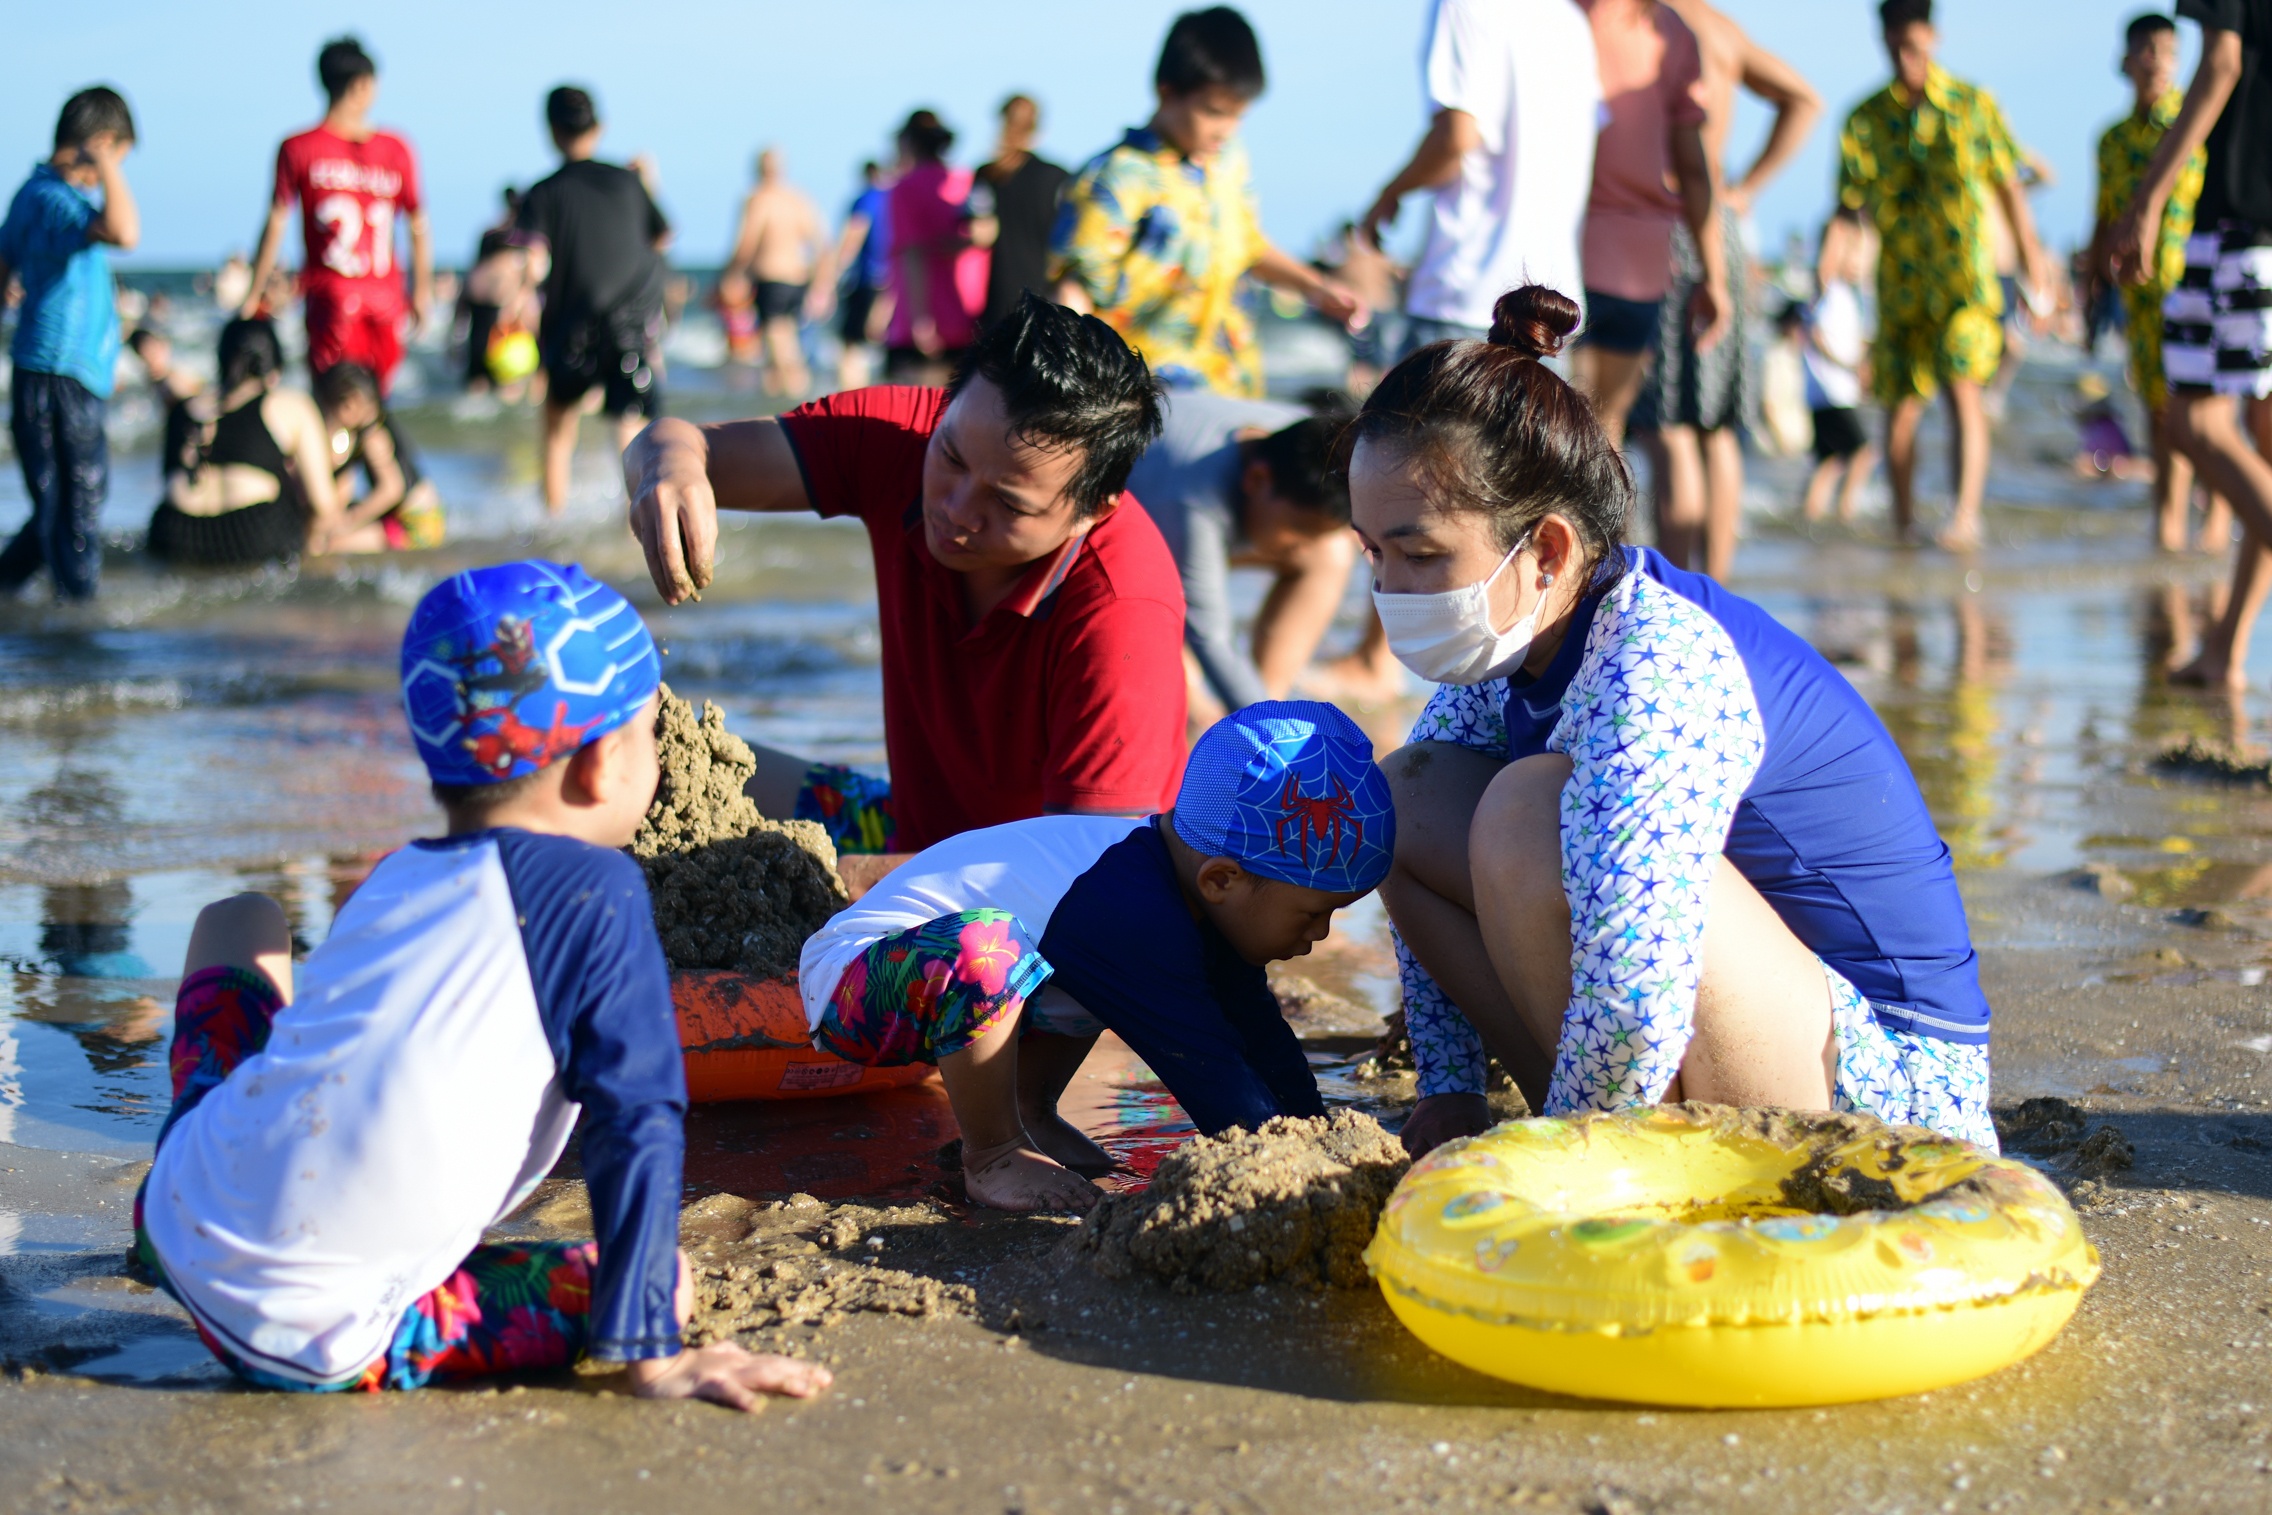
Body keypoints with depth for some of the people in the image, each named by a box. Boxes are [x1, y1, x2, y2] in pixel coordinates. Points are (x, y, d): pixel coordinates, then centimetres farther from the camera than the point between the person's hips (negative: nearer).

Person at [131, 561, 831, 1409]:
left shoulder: (398, 878, 13)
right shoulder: (596, 892, -6)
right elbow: (638, 1125, -10)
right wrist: (652, 1359, -8)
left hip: (175, 1219, 6)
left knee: (238, 926, 28)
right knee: (662, 1274, 4)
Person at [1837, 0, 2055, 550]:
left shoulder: (1973, 105, 1)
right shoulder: (1865, 118, 2)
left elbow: (2007, 184, 9)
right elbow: (1851, 200, 0)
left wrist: (2031, 252, 13)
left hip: (1964, 272, -2)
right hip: (1900, 278, 2)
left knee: (1963, 385, -18)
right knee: (1901, 404, 6)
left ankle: (1967, 513, -22)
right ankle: (1903, 521, 20)